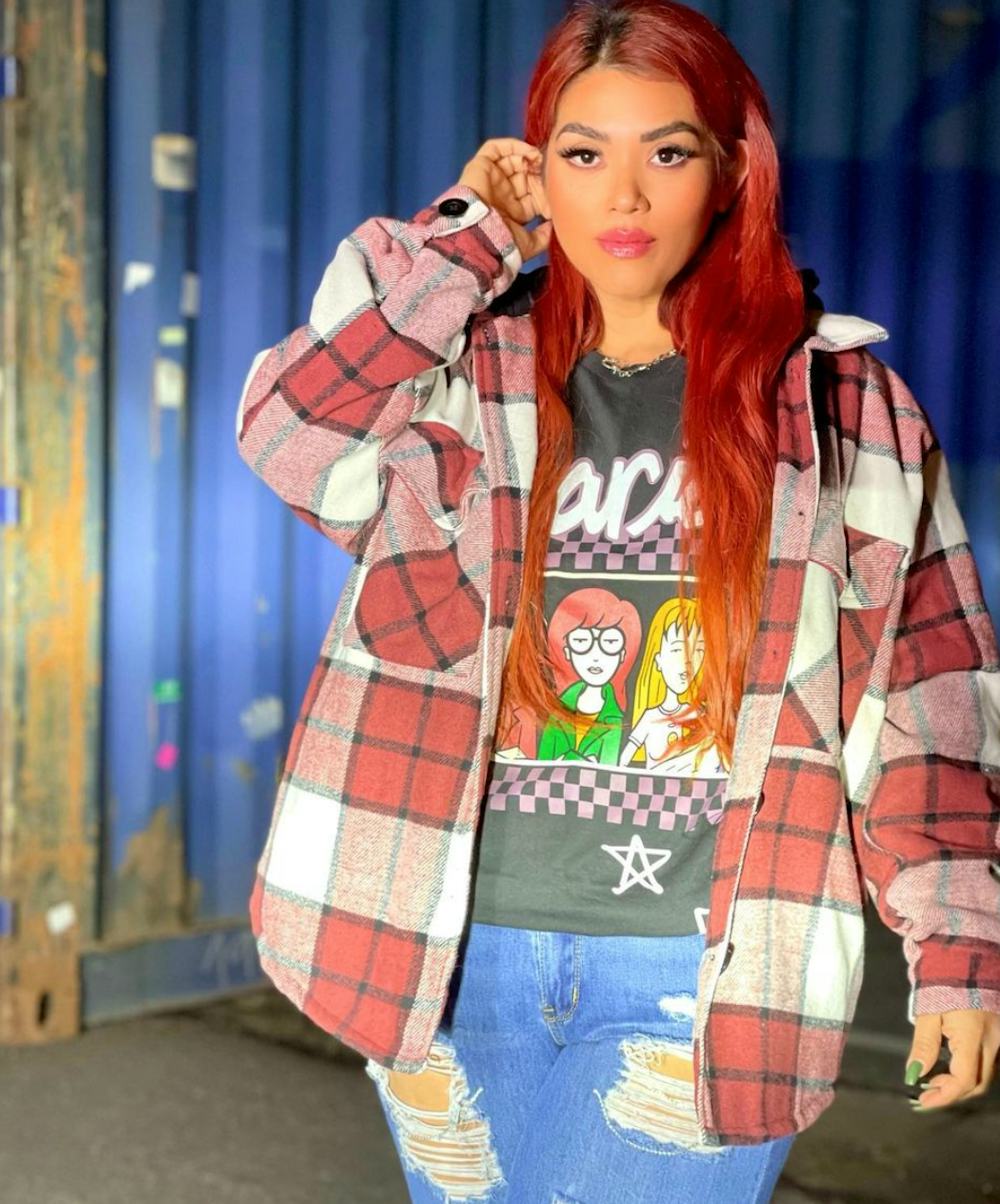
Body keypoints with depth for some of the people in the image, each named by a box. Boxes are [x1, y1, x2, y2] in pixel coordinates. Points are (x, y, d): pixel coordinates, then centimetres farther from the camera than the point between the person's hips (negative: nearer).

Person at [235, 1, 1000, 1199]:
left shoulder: (840, 403, 0)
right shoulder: (465, 379, 5)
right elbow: (289, 431, -14)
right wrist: (461, 241, -7)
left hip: (700, 971, -2)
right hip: (463, 954, 3)